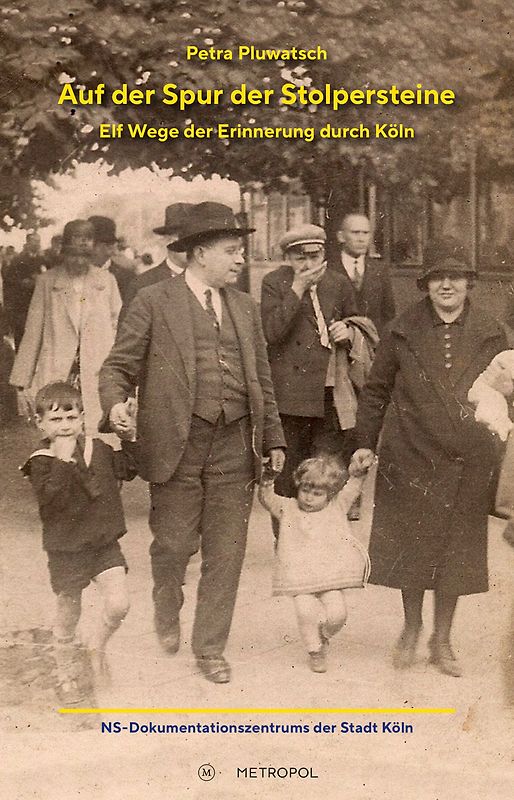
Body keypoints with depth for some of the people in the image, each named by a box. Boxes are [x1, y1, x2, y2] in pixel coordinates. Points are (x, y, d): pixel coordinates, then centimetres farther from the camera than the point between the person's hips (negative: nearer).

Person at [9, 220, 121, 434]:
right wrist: (23, 380, 5)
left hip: (97, 375, 1)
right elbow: (32, 333, 8)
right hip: (55, 374, 0)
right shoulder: (47, 281, 7)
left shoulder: (106, 280, 9)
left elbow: (118, 328, 12)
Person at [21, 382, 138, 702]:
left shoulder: (98, 449, 4)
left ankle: (98, 645, 20)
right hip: (66, 549, -3)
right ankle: (66, 675, 32)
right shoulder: (42, 462, -12)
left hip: (105, 543, 3)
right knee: (68, 616, 10)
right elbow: (50, 499, -26)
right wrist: (64, 462, -31)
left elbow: (127, 469, 15)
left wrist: (131, 439, 4)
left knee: (119, 605, -11)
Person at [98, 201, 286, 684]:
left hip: (235, 446, 4)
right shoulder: (153, 302, 0)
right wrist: (115, 405, -22)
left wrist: (273, 437, 16)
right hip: (177, 445, -4)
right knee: (173, 545, 3)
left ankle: (210, 648, 20)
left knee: (225, 554, 6)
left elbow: (262, 378, 20)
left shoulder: (245, 307, 16)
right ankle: (167, 611, 35)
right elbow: (117, 367, -1)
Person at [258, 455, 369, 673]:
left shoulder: (337, 507, 7)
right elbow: (266, 498, -7)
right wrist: (266, 480, -26)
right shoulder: (288, 508, 6)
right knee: (306, 612, -17)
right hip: (299, 577, -1)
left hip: (331, 576, 1)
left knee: (337, 613, -10)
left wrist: (361, 469, -20)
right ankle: (315, 651, 9)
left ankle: (323, 636, 25)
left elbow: (354, 484, 0)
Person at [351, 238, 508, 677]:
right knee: (412, 546, 8)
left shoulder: (490, 334, 4)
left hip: (467, 464, 1)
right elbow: (376, 389, 7)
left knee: (456, 551, 8)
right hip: (411, 457, -1)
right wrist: (366, 441, 2)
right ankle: (411, 631, 30)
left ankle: (442, 640, 25)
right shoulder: (404, 332, 1)